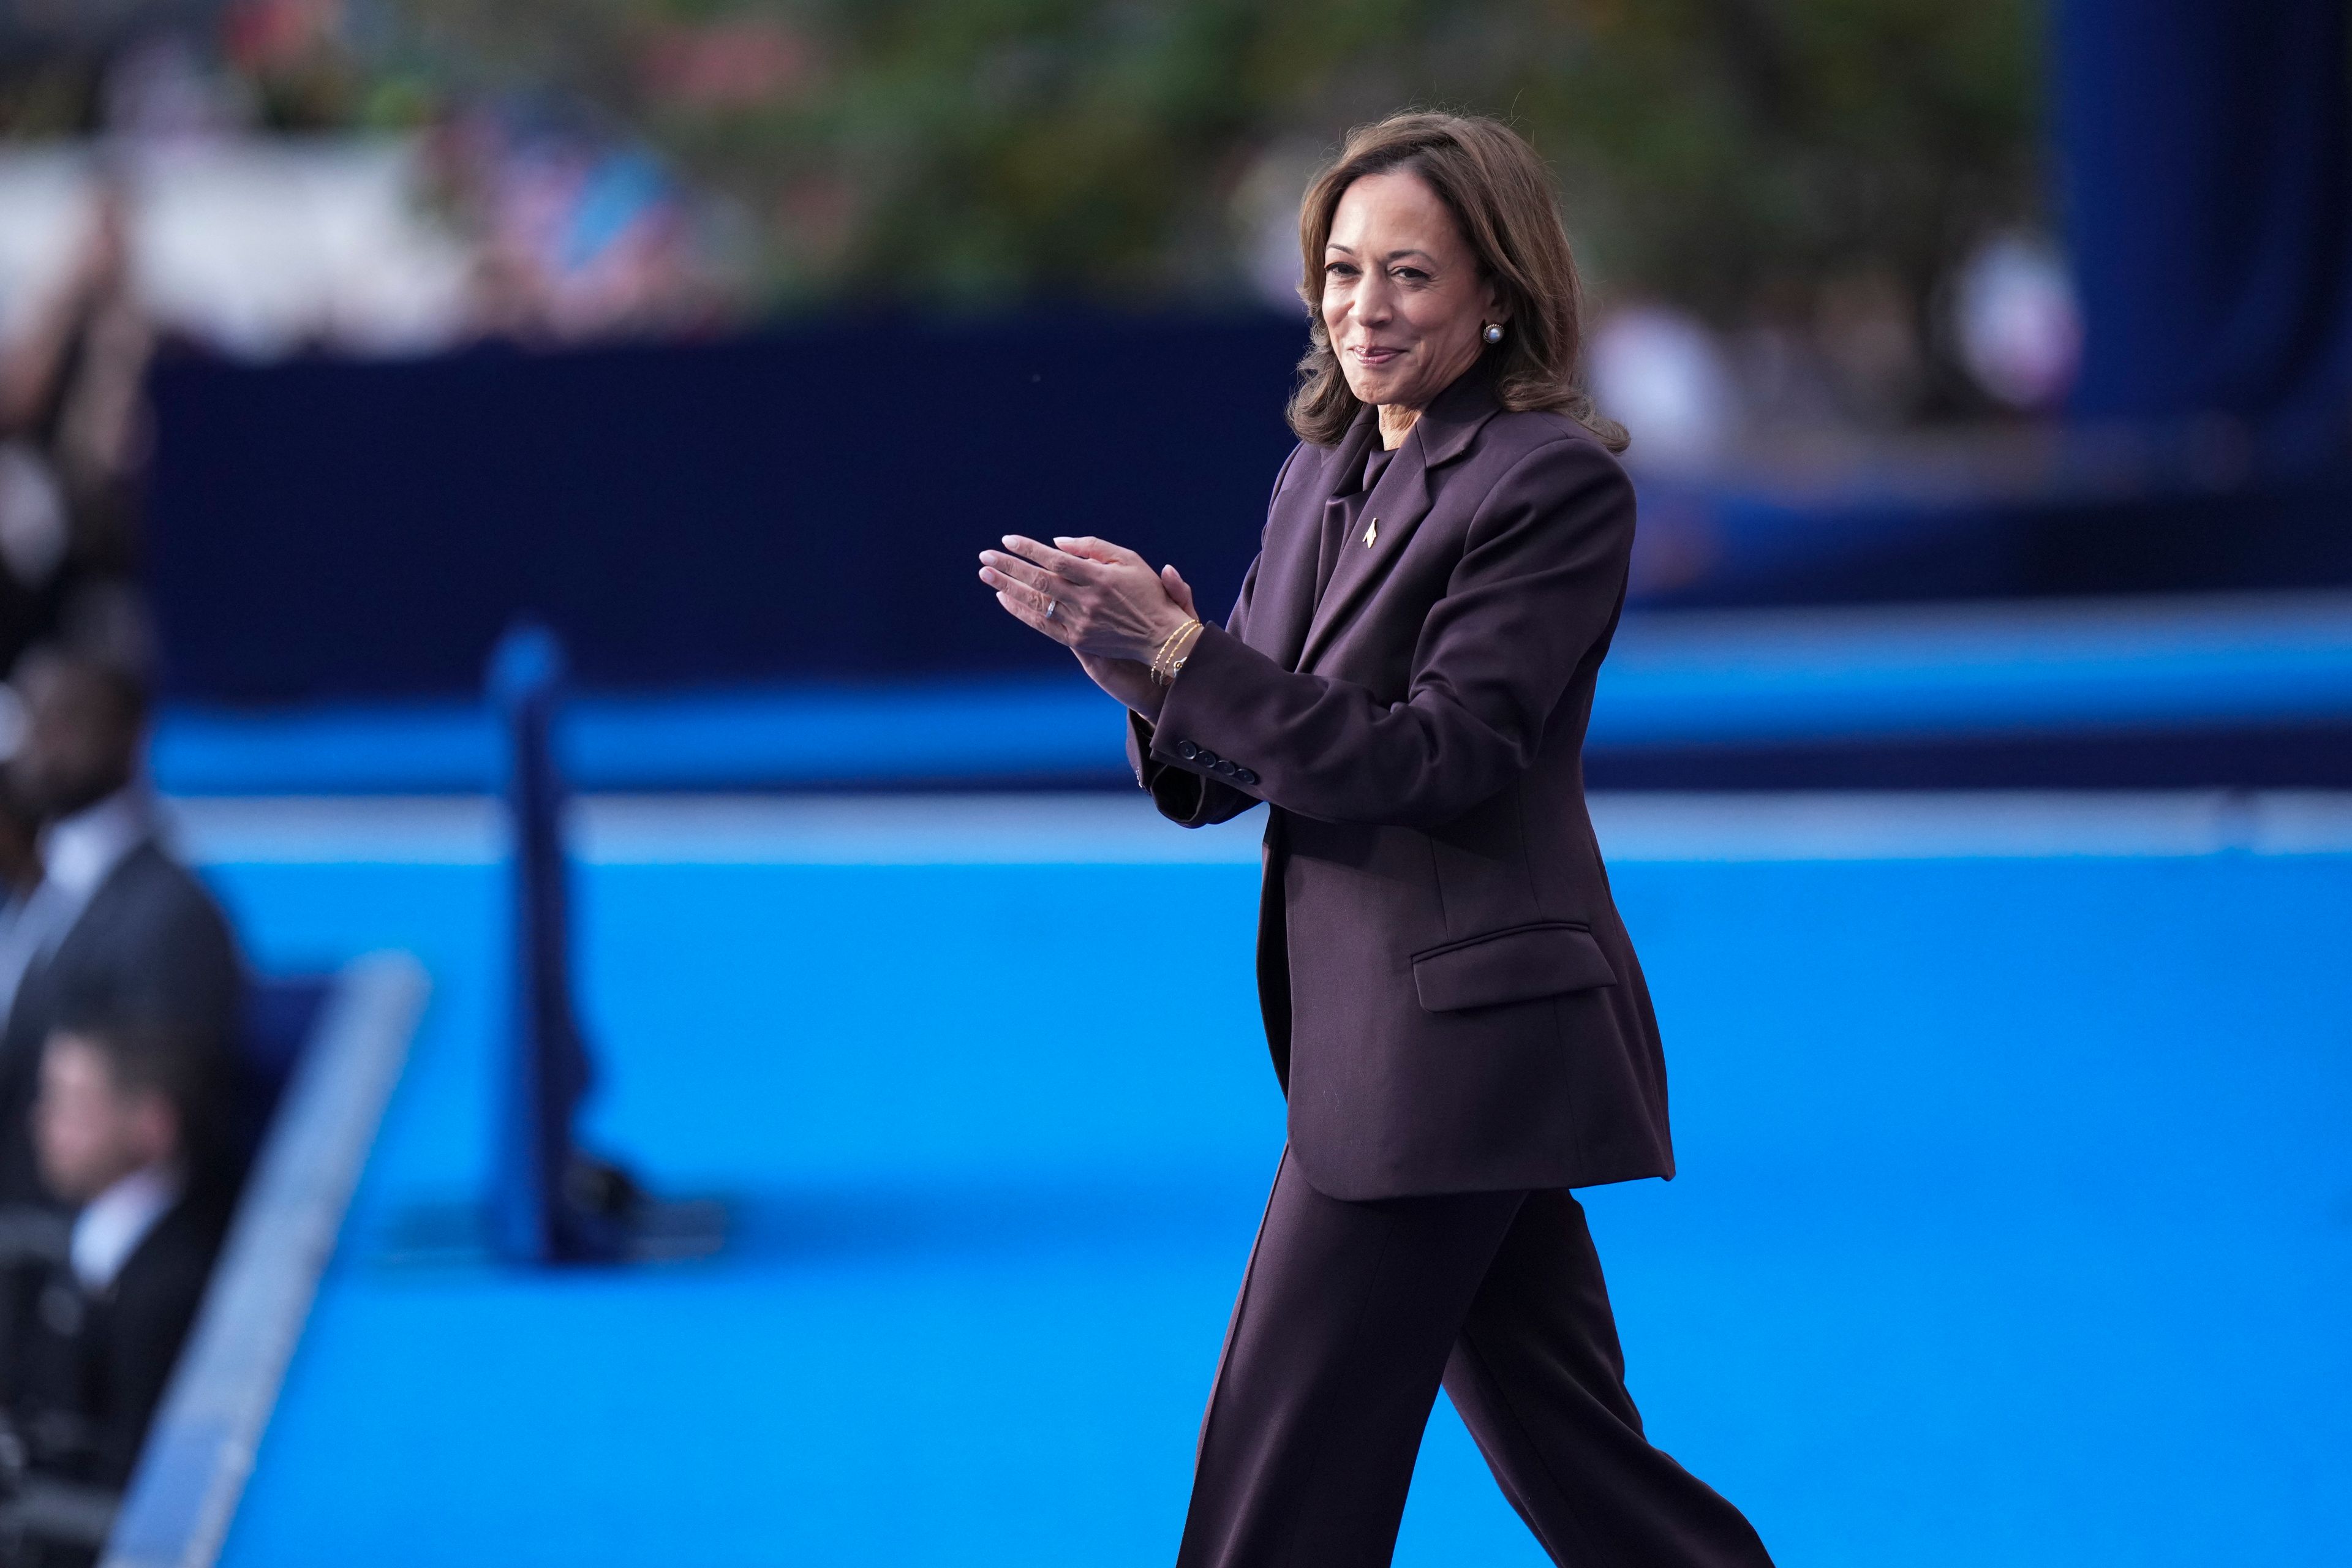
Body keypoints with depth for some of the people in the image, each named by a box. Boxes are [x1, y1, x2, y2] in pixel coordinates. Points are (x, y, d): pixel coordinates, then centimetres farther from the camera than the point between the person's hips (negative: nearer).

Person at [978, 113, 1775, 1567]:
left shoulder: (1558, 482, -12)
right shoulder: (1329, 475, 14)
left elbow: (1432, 754, -19)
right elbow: (1237, 766, 13)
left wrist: (1179, 654, -23)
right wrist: (1147, 663, -9)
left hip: (1457, 1030, -8)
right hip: (1372, 1021, 8)